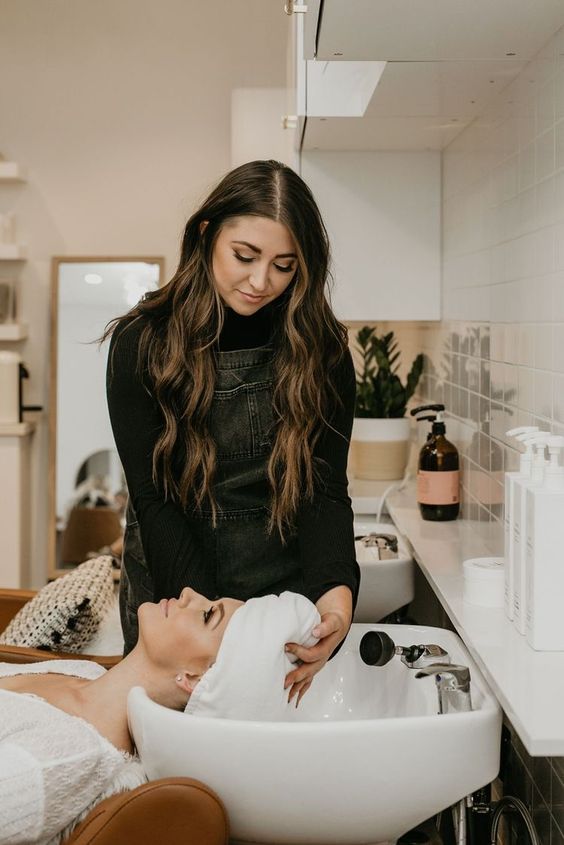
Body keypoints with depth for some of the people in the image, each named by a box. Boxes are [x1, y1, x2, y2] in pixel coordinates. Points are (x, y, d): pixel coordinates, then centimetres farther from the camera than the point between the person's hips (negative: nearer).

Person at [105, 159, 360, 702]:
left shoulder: (321, 350, -7)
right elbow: (153, 499, -14)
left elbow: (324, 489, -11)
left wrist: (336, 589, -30)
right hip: (172, 588, -1)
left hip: (288, 589, 1)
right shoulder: (142, 342, -11)